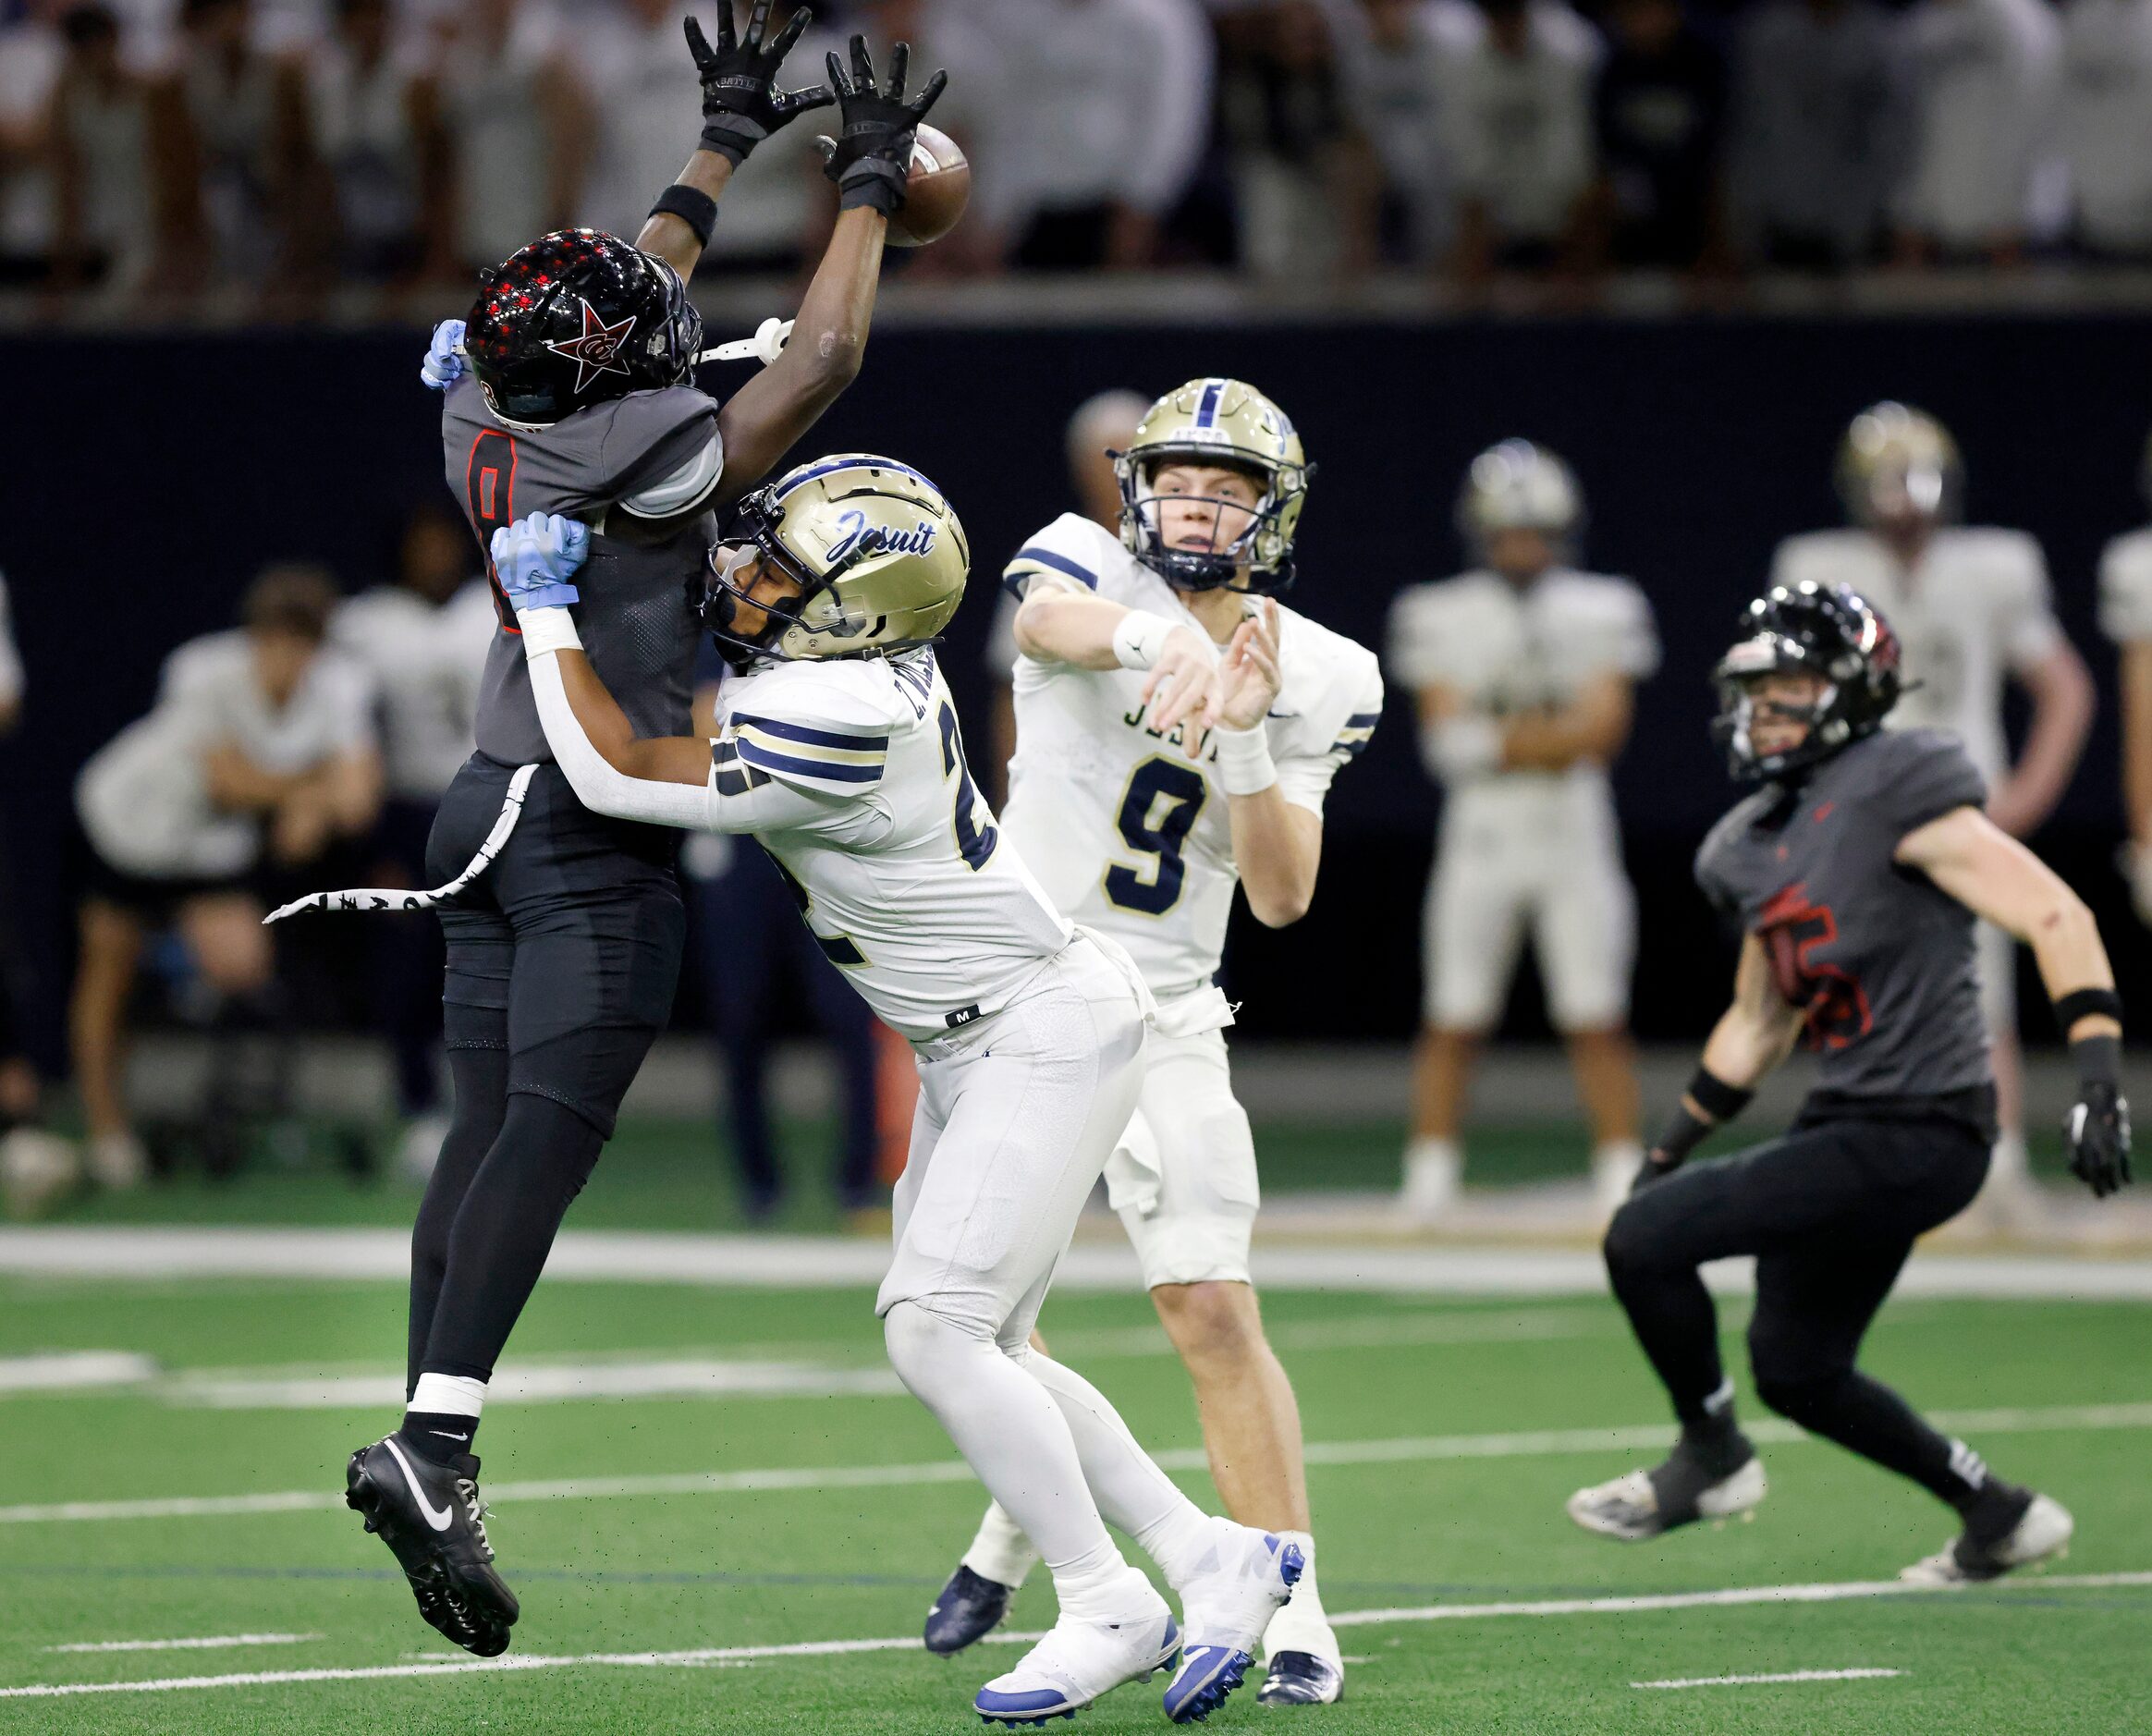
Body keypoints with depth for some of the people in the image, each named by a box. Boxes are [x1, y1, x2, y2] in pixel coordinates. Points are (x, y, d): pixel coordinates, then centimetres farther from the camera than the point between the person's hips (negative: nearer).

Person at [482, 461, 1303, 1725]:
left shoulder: (839, 731, -30)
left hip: (1053, 1028, -10)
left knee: (936, 1333, -14)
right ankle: (1216, 1560, 17)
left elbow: (614, 774, -23)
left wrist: (546, 603, -16)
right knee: (978, 1349, 9)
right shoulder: (838, 655, -4)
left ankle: (1109, 1611, -4)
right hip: (979, 1044, 10)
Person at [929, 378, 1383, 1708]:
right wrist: (1148, 638, -56)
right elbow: (1050, 618, -34)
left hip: (1161, 1016, 0)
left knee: (1214, 1310, -11)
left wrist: (1246, 736, -22)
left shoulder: (1309, 680, -1)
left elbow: (1283, 896, -7)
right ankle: (1020, 1525, 35)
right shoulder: (1094, 570, -7)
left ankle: (1292, 1609, -6)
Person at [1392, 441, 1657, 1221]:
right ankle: (1429, 1177, 5)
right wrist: (1555, 735, -13)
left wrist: (1493, 739, -11)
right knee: (1454, 1019, -2)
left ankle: (1623, 1177, 4)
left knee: (1598, 1021, -2)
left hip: (1576, 835, 0)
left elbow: (1604, 726, -7)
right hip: (1480, 835, 0)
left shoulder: (1600, 612, 4)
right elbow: (1444, 738, -5)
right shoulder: (1441, 617, 4)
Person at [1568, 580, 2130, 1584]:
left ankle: (1711, 1458, 10)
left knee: (1644, 1242, -12)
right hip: (1846, 1126, 9)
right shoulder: (1754, 847, 13)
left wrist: (2098, 1075, -27)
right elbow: (1759, 1021, 26)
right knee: (1797, 1375, 17)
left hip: (1914, 1139, -9)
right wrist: (1673, 1147, 24)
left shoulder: (1894, 795, -14)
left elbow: (2056, 918, -18)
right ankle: (2000, 1517, 30)